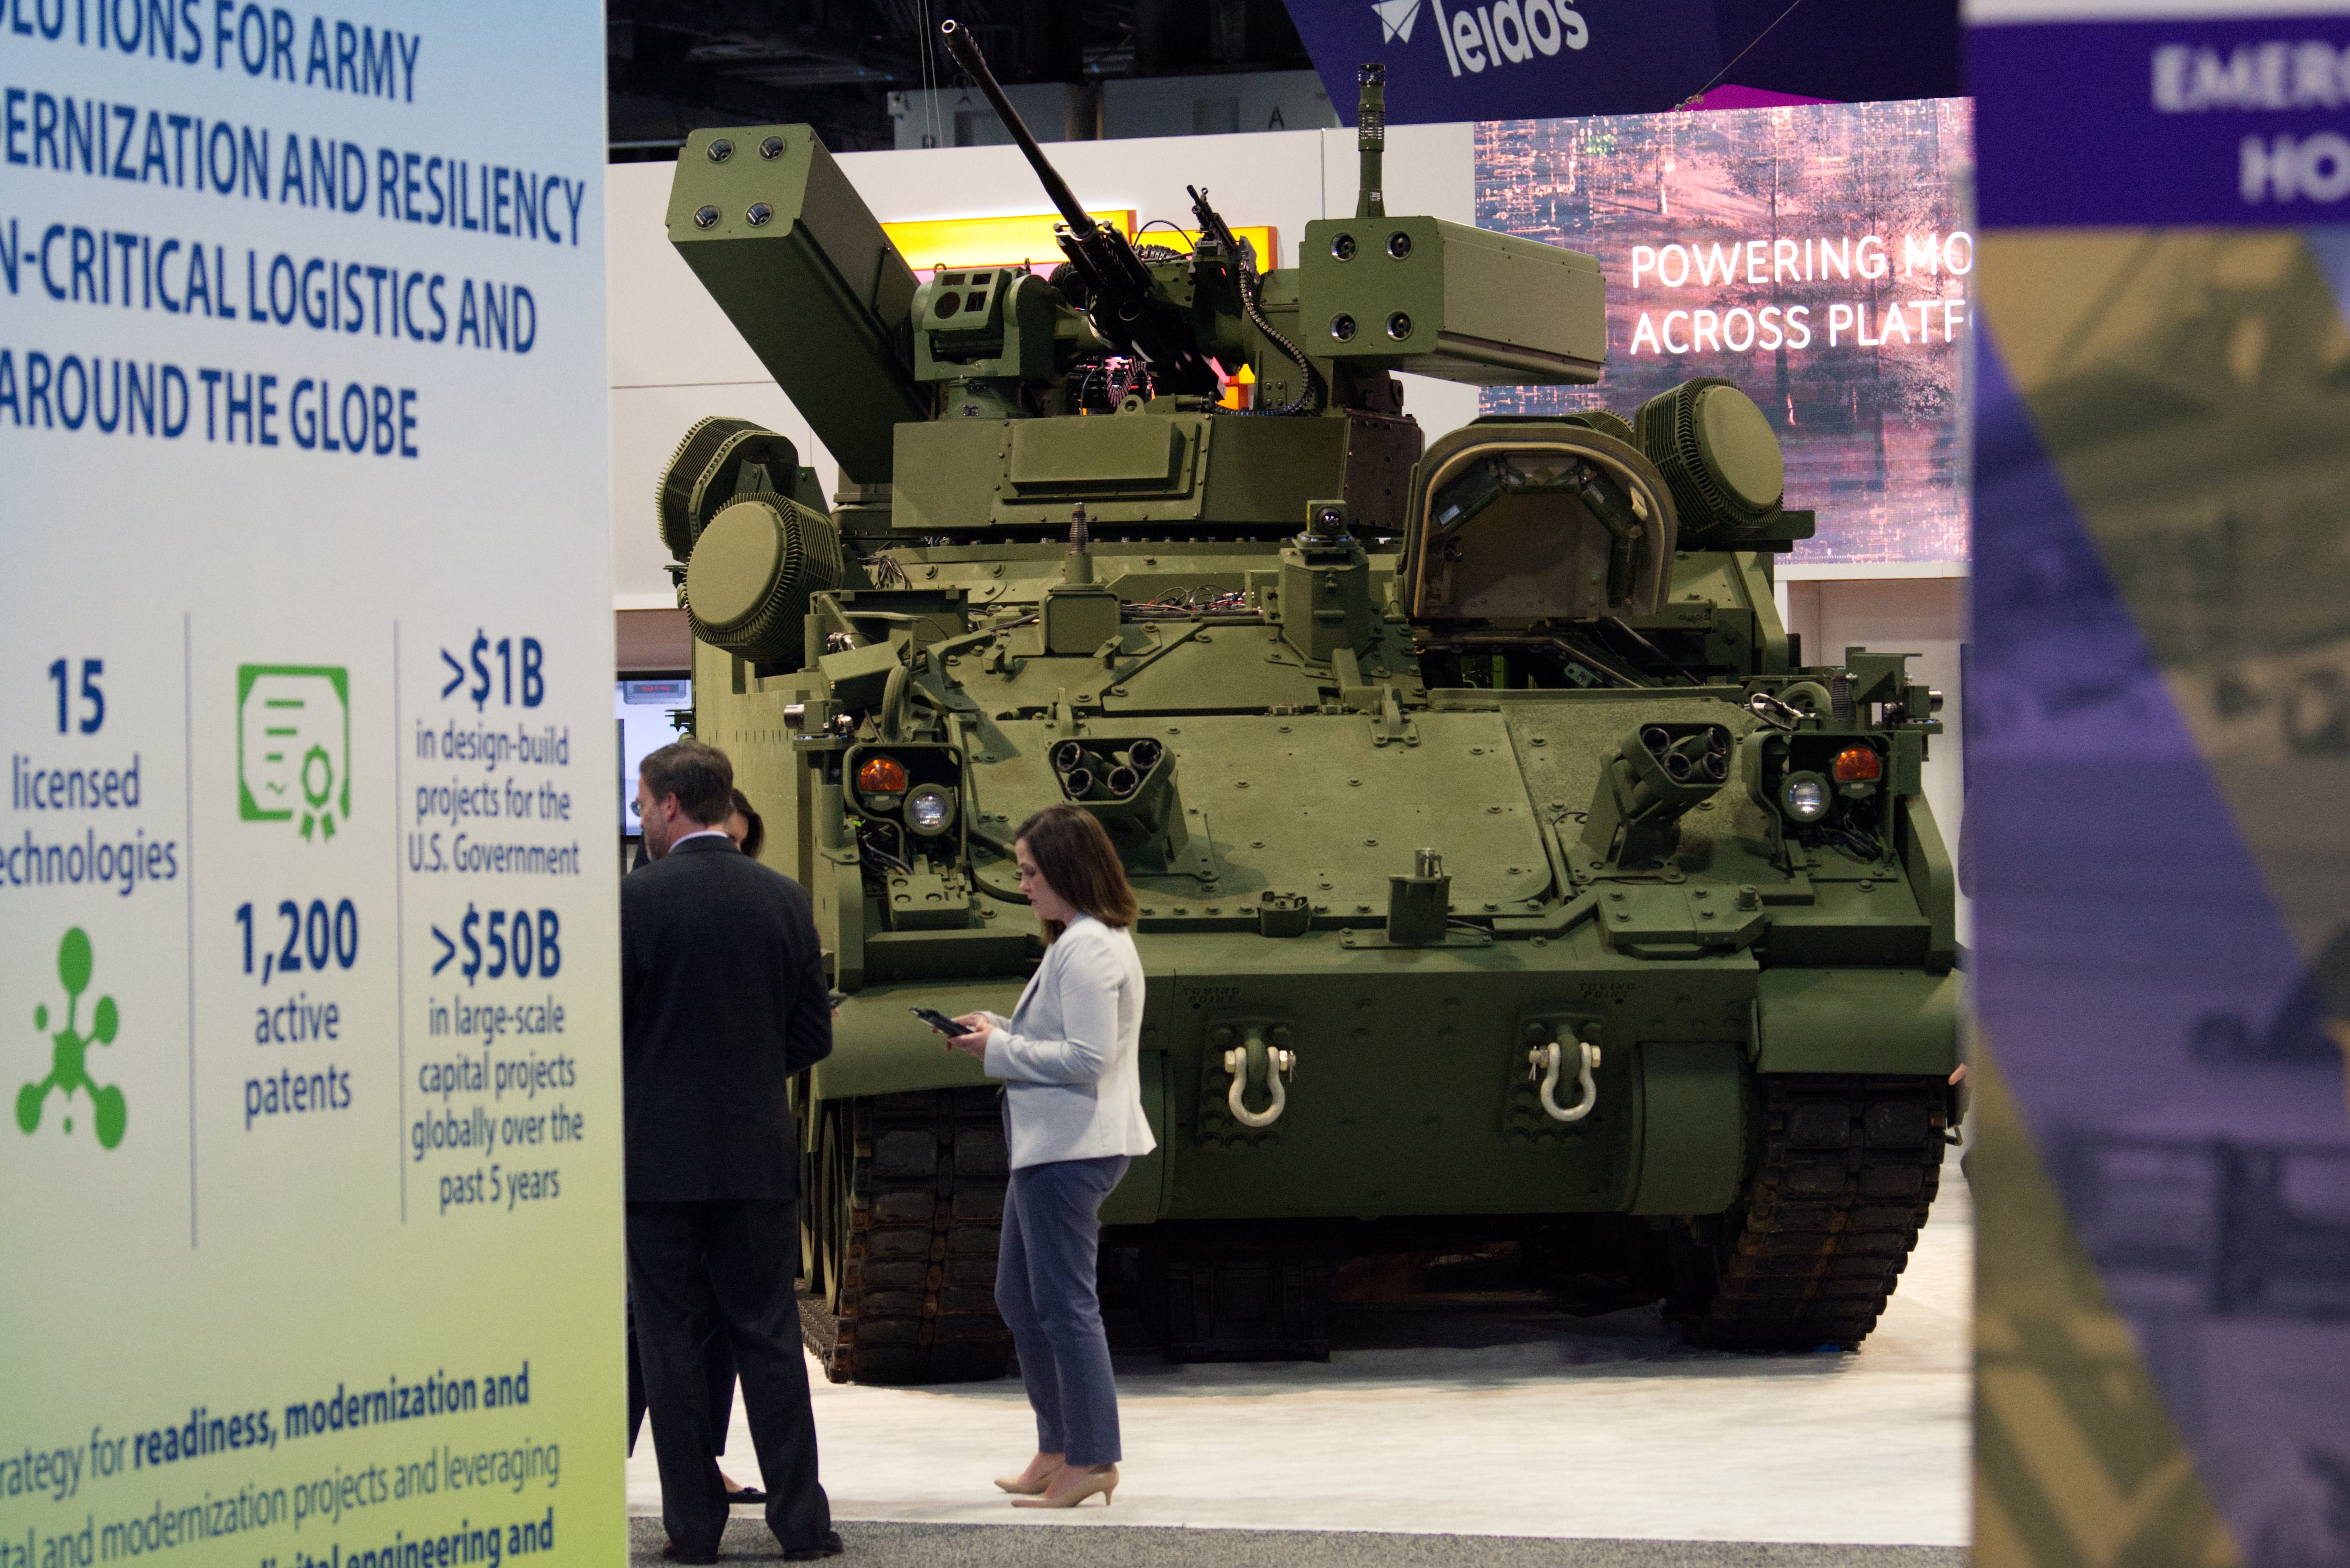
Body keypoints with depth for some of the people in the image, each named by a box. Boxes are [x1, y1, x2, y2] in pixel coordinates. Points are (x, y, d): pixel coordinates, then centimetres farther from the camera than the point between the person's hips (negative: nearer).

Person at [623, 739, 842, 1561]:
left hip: (657, 1155, -3)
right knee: (768, 1338, 7)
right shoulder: (785, 899, 3)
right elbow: (813, 1036, 6)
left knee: (671, 1345, 3)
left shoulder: (634, 899, -9)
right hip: (757, 1156, 3)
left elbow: (601, 1030, -9)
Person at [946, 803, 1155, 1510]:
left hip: (1073, 1148, -12)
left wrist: (1000, 1049, -14)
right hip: (1048, 1144, 12)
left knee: (1065, 1303, -6)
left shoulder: (1089, 949, -18)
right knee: (1019, 1297, 17)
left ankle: (1091, 1459, 0)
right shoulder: (1081, 940, 16)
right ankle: (1057, 1450, 23)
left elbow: (1087, 1058, -23)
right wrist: (1000, 1030, 8)